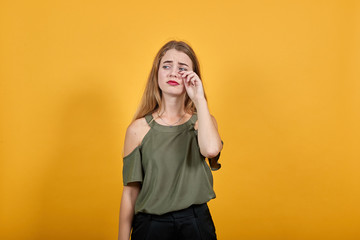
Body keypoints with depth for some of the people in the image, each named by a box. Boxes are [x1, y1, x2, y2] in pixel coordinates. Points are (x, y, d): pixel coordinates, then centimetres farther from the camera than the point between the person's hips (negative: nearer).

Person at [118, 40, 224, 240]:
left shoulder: (203, 121, 2)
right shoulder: (138, 129, -3)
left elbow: (211, 149, -23)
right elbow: (130, 192, 0)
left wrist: (199, 99, -15)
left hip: (196, 223, 1)